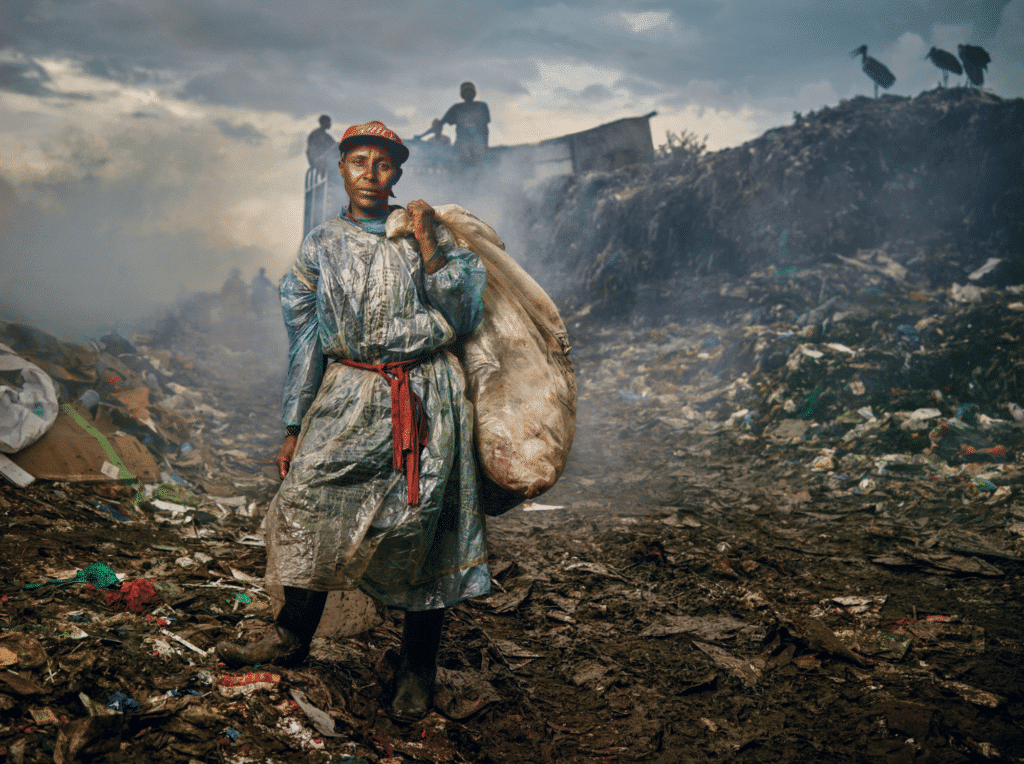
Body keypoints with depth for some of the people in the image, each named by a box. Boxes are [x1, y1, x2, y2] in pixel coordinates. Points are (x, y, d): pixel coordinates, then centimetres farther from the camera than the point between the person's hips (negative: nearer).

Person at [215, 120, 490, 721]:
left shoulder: (427, 233, 5)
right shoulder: (322, 246, 10)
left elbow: (464, 319, -2)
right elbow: (305, 340, 11)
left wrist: (430, 249, -11)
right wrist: (295, 427, 10)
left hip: (424, 397, -2)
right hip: (349, 396, 2)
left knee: (421, 525, -2)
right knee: (310, 505, -3)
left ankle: (418, 669, 12)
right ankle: (293, 638, 19)